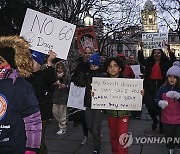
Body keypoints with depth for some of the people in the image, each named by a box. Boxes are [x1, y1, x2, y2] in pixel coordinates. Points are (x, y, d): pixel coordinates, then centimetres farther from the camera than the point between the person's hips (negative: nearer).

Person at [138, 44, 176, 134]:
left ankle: (161, 125, 15)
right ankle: (154, 120, 31)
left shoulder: (165, 63, 5)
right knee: (149, 105, 4)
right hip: (150, 86, 2)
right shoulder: (149, 62, 12)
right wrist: (141, 50, -10)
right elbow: (141, 60, 3)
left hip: (161, 85, -2)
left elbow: (173, 61, -8)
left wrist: (169, 51, -21)